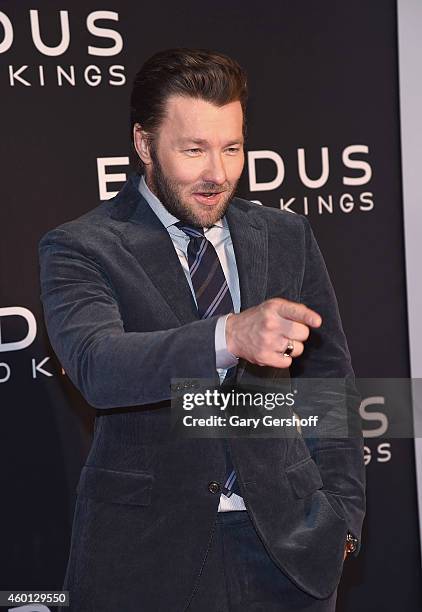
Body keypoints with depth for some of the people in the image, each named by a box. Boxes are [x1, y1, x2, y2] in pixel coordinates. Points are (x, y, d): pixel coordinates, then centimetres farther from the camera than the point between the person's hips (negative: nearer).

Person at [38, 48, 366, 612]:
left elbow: (328, 382, 11)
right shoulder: (80, 248, -7)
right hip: (145, 547, -2)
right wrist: (230, 336, -40)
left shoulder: (288, 237, 5)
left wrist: (341, 512, 6)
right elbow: (95, 365, -25)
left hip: (286, 541, 3)